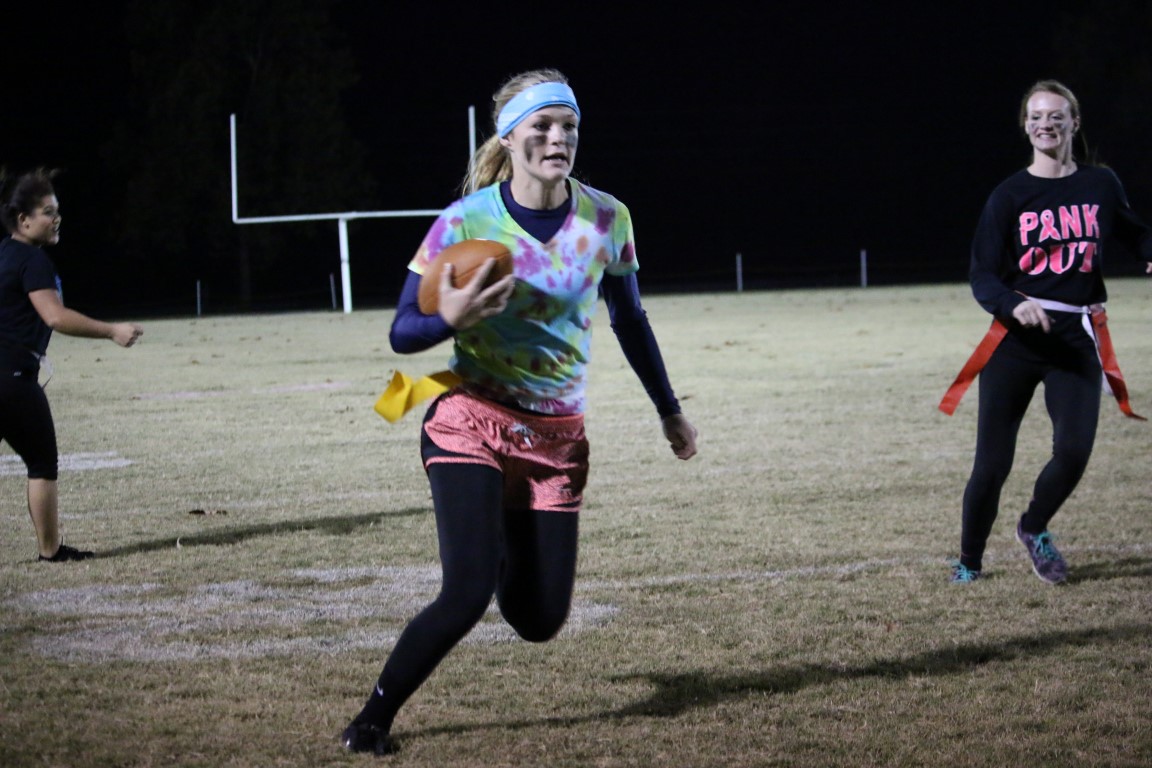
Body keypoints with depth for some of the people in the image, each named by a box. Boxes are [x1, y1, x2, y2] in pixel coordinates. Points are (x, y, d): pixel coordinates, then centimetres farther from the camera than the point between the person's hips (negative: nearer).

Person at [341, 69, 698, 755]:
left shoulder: (607, 220, -3)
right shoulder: (465, 223, -13)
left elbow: (630, 322, 13)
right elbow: (402, 333, -10)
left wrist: (669, 411, 18)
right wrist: (450, 318, -32)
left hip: (558, 438, 4)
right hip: (474, 423, -4)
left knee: (540, 620, 2)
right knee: (468, 594, -22)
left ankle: (507, 533, 37)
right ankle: (374, 719, 0)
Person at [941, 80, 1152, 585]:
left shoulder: (1100, 185, 6)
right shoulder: (1009, 196, 0)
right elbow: (982, 276, -2)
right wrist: (1015, 305, -23)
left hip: (1077, 337, 1)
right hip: (1016, 335, -1)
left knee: (1074, 451, -15)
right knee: (992, 461, -2)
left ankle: (1034, 529, 16)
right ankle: (969, 561, 19)